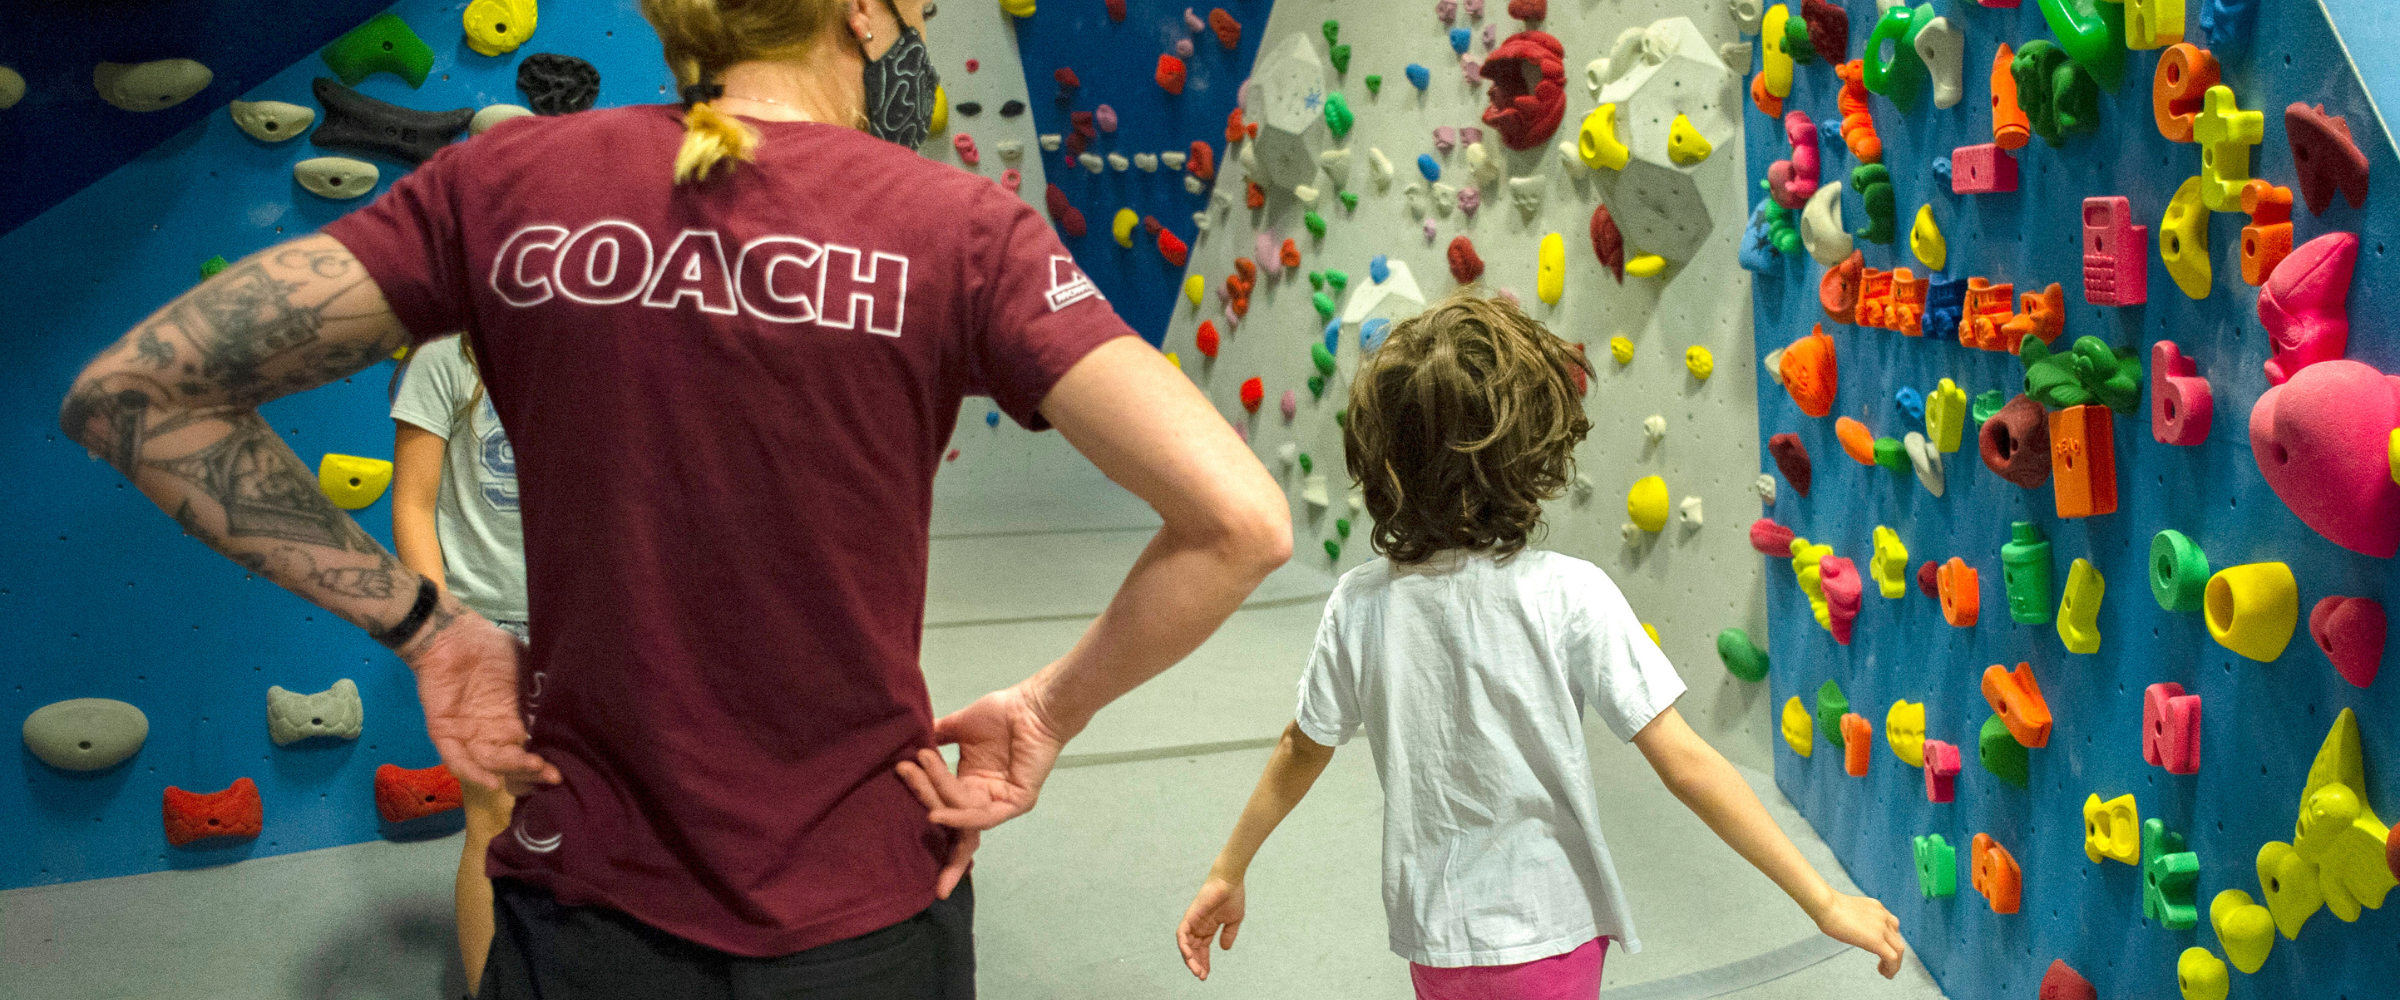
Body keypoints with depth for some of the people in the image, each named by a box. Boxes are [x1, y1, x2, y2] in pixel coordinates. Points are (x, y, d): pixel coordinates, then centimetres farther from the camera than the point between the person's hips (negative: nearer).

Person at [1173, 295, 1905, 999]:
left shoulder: (1360, 603, -10)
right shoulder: (1570, 596, -20)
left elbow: (1300, 751, 1)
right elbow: (1685, 765, -20)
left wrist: (1228, 874, 16)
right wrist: (1826, 903, -13)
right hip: (1549, 937, -2)